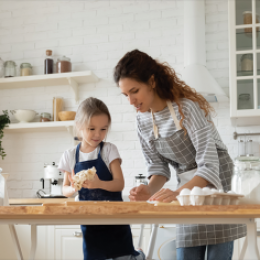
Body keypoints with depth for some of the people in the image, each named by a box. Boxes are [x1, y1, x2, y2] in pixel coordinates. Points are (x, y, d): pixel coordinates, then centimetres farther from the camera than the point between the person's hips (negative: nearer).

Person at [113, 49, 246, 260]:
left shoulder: (187, 107, -22)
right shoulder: (142, 119, 0)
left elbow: (209, 165, -28)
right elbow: (158, 166, 4)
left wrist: (178, 193, -41)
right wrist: (150, 190, -17)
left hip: (217, 187, -6)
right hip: (188, 190, 6)